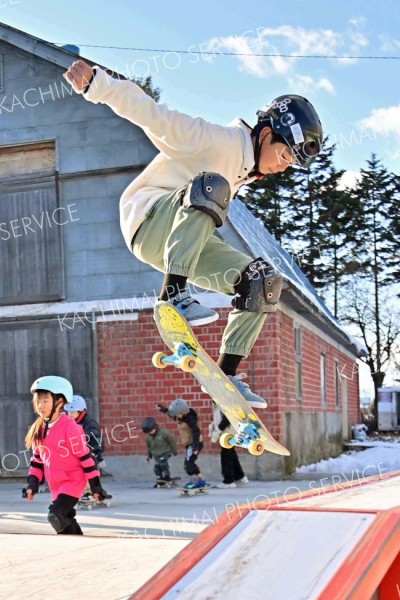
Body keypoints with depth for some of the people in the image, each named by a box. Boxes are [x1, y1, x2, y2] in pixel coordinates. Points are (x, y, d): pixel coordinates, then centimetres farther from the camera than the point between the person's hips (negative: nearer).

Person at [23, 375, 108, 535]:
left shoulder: (70, 426, -19)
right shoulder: (37, 429, 2)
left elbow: (85, 456, -15)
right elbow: (37, 459, 13)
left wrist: (95, 486, -12)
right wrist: (32, 484, 4)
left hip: (73, 481, -7)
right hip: (55, 485, 7)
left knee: (55, 516, -21)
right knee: (65, 519, 15)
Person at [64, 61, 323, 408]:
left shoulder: (248, 168, 13)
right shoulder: (219, 141, -15)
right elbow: (154, 116, -23)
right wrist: (96, 83, -33)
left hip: (182, 237, 9)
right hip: (148, 218, -8)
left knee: (265, 281, -5)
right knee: (211, 185, -37)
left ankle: (227, 373, -5)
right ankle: (174, 292, -41)